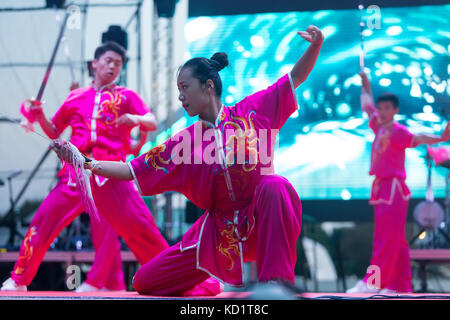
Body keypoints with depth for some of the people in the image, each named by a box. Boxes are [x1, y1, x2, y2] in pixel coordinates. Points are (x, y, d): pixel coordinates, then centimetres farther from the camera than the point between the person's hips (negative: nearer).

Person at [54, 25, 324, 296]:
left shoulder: (251, 111, -2)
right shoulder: (184, 143, 4)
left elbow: (296, 77, 0)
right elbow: (133, 170, 2)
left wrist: (315, 46, -17)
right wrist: (87, 163, -7)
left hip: (263, 223, -3)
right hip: (221, 232, 4)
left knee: (274, 187, -39)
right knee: (144, 283, 0)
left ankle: (276, 281, -33)